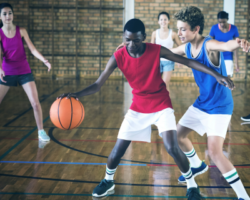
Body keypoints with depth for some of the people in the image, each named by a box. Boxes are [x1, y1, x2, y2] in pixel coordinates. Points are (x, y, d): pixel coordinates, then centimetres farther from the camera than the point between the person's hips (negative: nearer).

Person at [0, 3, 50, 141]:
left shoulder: (21, 31, -2)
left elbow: (32, 49, -7)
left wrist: (44, 60, -24)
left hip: (24, 72, 0)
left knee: (35, 103, -8)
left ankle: (41, 131, 6)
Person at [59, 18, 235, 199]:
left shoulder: (156, 50, -18)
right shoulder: (118, 57, -16)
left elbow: (187, 61, -13)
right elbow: (98, 85, -16)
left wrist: (217, 75, -18)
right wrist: (77, 94, -36)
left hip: (162, 106, -2)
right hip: (138, 108, 2)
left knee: (172, 147, -16)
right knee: (118, 149, 1)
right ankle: (108, 181, 32)